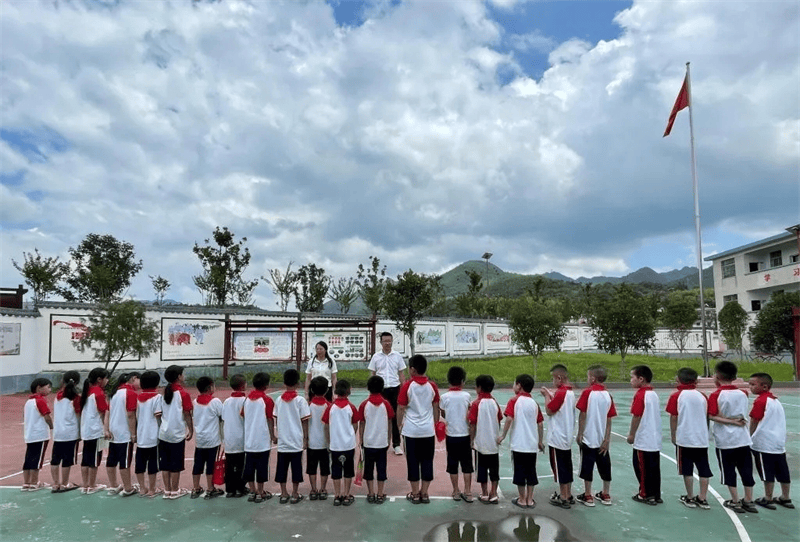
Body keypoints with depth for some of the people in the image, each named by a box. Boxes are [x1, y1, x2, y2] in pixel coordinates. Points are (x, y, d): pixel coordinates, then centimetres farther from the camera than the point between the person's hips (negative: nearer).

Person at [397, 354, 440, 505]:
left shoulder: (407, 386, -10)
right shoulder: (432, 386, -1)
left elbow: (401, 408, -6)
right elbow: (436, 408, 7)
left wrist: (400, 425, 7)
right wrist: (435, 424, 19)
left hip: (411, 430, -2)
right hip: (428, 430, 3)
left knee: (413, 461, 7)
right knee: (427, 461, 11)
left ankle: (415, 493, 14)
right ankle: (424, 493, 17)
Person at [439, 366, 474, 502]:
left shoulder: (444, 397, -9)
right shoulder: (466, 395, -9)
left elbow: (443, 414, 4)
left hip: (451, 435, 0)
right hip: (465, 435, 0)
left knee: (453, 465, 11)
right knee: (467, 464, 10)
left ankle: (456, 492, 18)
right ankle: (467, 492, 13)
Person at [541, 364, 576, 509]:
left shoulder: (561, 392, -22)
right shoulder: (570, 392, 7)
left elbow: (549, 410, -16)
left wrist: (547, 396, -5)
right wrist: (550, 394, 9)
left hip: (557, 439, -9)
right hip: (567, 437, 9)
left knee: (559, 468, 2)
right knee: (567, 467, 17)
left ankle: (563, 498, 11)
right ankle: (568, 495, 26)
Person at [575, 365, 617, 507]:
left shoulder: (587, 393, -13)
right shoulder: (608, 395, -1)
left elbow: (582, 415, -12)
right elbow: (609, 420, -1)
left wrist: (579, 435, -4)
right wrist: (606, 439, 3)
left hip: (588, 438, -5)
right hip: (603, 439, 5)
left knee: (587, 467, 5)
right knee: (604, 466, 15)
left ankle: (588, 496, 13)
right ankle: (606, 495, 26)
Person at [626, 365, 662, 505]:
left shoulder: (640, 395, -16)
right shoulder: (654, 394, 9)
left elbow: (636, 416, -17)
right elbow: (656, 415, 15)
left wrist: (631, 434, -7)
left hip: (643, 440, -8)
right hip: (655, 440, 8)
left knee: (642, 467, 3)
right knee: (654, 467, 13)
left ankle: (645, 495, 10)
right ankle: (656, 495, 20)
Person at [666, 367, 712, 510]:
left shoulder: (676, 396, -7)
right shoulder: (702, 396, 3)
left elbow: (673, 418, -5)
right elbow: (707, 418, 11)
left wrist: (673, 435, 7)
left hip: (684, 439, -3)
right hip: (702, 439, 3)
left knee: (687, 470, 6)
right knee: (703, 469, 11)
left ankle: (690, 498, 14)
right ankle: (702, 499, 17)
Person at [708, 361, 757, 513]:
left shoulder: (716, 395, -13)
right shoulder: (742, 393, 2)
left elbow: (713, 416, -17)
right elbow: (743, 417, 8)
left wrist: (731, 421, -11)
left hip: (725, 441, -4)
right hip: (743, 438, 4)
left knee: (729, 471, 7)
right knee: (746, 469, 13)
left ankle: (735, 502, 14)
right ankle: (748, 501, 22)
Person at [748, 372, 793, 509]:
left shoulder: (760, 401, -14)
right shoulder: (776, 400, 10)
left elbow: (754, 422, -10)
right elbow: (774, 422, 16)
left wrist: (750, 437, 3)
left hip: (764, 444, -8)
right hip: (780, 442, 8)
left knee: (767, 474, 1)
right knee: (782, 472, 14)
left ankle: (768, 499, 10)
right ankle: (785, 498, 24)